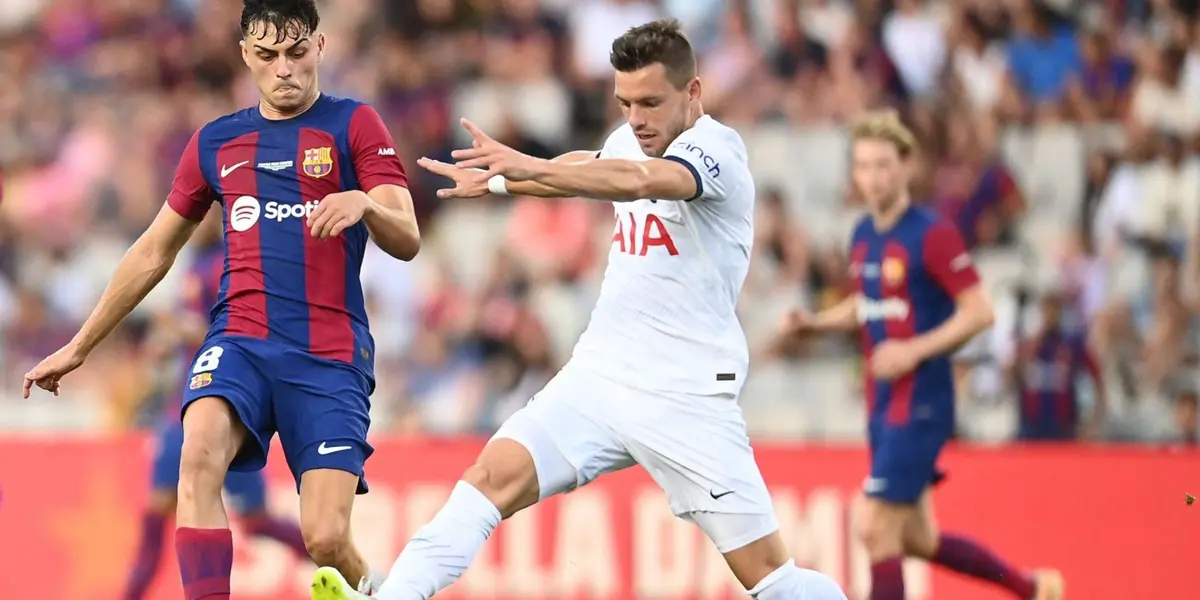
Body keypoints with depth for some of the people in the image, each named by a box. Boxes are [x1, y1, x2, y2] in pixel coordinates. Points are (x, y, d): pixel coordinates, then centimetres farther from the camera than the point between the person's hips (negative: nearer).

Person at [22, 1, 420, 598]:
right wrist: (78, 346, 28)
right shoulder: (216, 143, 15)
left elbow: (406, 242, -6)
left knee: (326, 539, -12)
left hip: (330, 354, -2)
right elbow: (153, 252, 25)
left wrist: (365, 203, -29)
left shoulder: (353, 125, 4)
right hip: (240, 341, 3)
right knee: (199, 454, -31)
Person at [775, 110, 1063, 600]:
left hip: (920, 404, -9)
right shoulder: (863, 235, 10)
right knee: (916, 540, 12)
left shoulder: (932, 236, -14)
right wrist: (814, 323, 7)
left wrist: (914, 351, -22)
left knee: (877, 530, -11)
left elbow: (980, 312, -15)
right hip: (882, 405, 9)